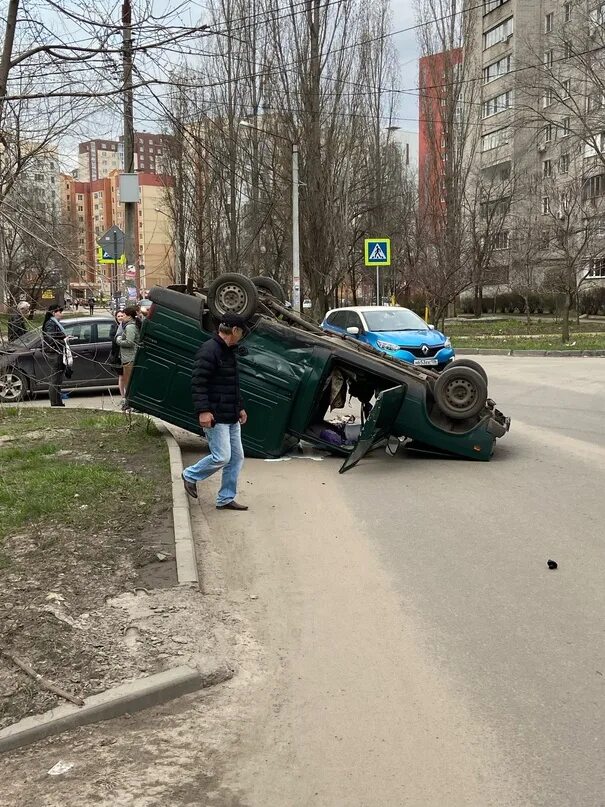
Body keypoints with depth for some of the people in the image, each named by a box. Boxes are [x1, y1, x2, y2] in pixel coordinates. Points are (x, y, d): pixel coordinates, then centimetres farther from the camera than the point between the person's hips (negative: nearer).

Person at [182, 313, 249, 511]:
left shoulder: (229, 351, 16)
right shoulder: (209, 351, -16)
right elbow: (198, 383, -22)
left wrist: (239, 407, 23)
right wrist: (203, 410, -27)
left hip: (231, 417, 10)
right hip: (215, 418, -10)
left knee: (237, 457, 8)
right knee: (222, 457, -10)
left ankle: (226, 499, 16)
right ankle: (190, 476, 14)